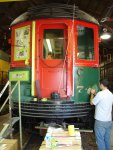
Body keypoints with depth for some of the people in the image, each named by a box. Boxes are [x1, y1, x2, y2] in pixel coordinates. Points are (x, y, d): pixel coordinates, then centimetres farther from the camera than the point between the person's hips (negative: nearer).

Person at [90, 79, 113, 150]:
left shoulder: (100, 94, -17)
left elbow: (92, 103, -4)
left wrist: (92, 94, 11)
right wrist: (95, 94, 24)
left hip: (100, 121, -7)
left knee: (100, 140, 3)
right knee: (107, 139, 16)